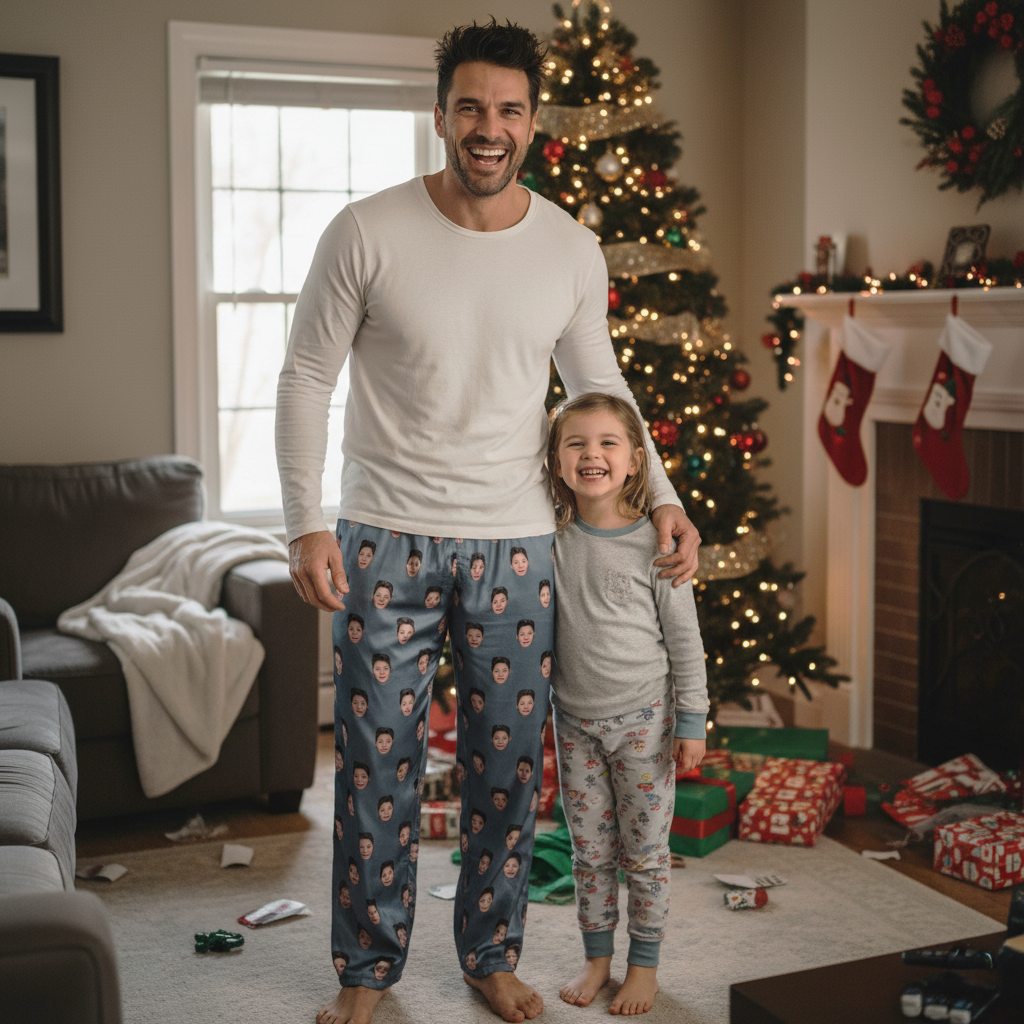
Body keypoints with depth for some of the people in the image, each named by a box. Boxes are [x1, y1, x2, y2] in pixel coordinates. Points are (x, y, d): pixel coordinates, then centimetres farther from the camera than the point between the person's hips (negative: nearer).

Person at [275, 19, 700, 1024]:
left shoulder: (572, 251, 0)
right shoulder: (367, 233, -9)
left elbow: (600, 386, 13)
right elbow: (305, 378, -4)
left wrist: (664, 499, 3)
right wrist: (305, 525, -10)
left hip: (516, 545, 2)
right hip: (386, 539, -2)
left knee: (505, 765, 10)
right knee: (378, 762, 5)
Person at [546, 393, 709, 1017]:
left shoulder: (654, 543, -12)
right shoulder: (553, 539, -4)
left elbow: (684, 637, -6)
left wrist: (692, 721, -6)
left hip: (642, 719, -3)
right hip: (575, 719, 3)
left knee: (645, 851, 7)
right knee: (590, 850, 13)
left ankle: (645, 964, 22)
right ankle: (598, 957, 28)